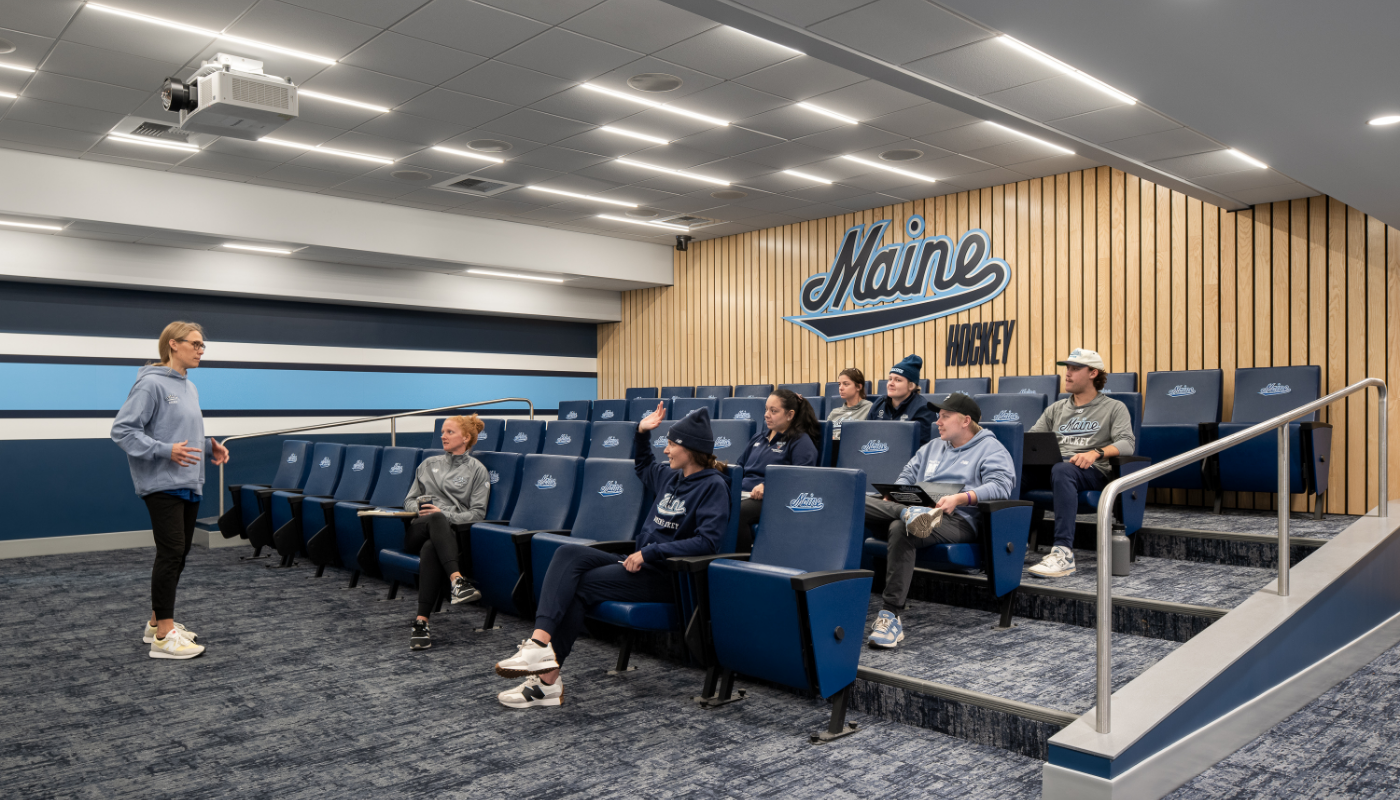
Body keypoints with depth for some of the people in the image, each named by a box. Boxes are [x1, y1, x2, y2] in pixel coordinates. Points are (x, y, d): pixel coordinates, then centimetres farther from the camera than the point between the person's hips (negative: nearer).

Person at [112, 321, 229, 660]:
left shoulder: (190, 388, 14)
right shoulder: (151, 384, -11)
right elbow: (122, 430, -15)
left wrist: (209, 447, 5)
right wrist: (165, 451, -23)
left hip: (190, 484, 9)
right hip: (164, 484, -9)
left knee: (179, 553, 12)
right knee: (171, 553, -9)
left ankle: (158, 622, 24)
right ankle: (164, 636, -3)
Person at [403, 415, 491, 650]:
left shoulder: (477, 470, 12)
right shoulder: (429, 464, 26)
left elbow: (477, 513, 3)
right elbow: (409, 500, 25)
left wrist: (445, 514, -12)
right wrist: (420, 507, 0)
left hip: (450, 532, -2)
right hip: (418, 531, 2)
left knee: (430, 549, -40)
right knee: (435, 521, -37)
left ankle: (421, 622, -49)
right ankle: (457, 581, -58)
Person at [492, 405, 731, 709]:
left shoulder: (713, 486, -8)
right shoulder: (670, 475, 17)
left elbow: (707, 541, -20)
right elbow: (643, 467, 41)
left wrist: (649, 552, -21)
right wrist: (641, 433, 24)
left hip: (665, 575, -8)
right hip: (638, 563, 8)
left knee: (579, 586, -21)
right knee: (568, 554, -16)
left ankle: (548, 680, -18)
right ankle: (540, 640, -30)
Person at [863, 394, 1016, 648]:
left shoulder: (991, 449, 9)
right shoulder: (932, 447, 33)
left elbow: (1000, 486, -8)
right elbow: (908, 474, 28)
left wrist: (959, 498, -24)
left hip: (956, 520, -6)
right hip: (918, 508, 6)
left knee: (900, 529, -39)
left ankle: (891, 615, -37)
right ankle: (908, 513, -41)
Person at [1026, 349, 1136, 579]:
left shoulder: (1114, 408, 14)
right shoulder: (1056, 408, 28)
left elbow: (1127, 443, -3)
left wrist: (1096, 453, -23)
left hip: (1091, 471, -4)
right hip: (1049, 467, 4)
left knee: (1062, 470, -42)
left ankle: (1063, 552, -47)